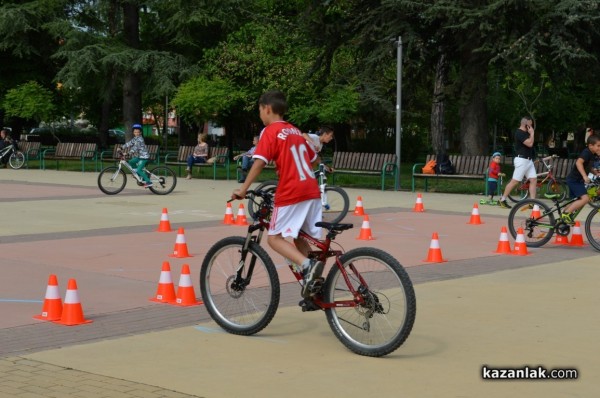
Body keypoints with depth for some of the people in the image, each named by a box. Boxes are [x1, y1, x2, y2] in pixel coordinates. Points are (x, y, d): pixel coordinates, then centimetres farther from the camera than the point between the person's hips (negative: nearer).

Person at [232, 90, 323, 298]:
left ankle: (306, 265, -21)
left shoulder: (270, 131, -4)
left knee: (275, 238, -1)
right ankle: (314, 282, 10)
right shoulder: (296, 131, 19)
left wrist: (243, 189, -14)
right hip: (312, 191, 8)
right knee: (299, 238, 17)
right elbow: (312, 158, 26)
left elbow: (259, 162, -15)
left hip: (291, 193, -8)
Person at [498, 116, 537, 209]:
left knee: (534, 180, 2)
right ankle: (502, 200, 1)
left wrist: (531, 133, 11)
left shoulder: (525, 133, 17)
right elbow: (530, 143, -21)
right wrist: (532, 133, -11)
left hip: (528, 160, 10)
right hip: (521, 160, -10)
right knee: (515, 181, -8)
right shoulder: (519, 133, -14)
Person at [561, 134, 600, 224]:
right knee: (585, 198, -22)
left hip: (578, 180, 10)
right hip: (574, 180, -10)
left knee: (576, 202, 15)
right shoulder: (586, 152, -19)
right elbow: (579, 163, -35)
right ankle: (566, 213, -15)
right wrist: (585, 176, -43)